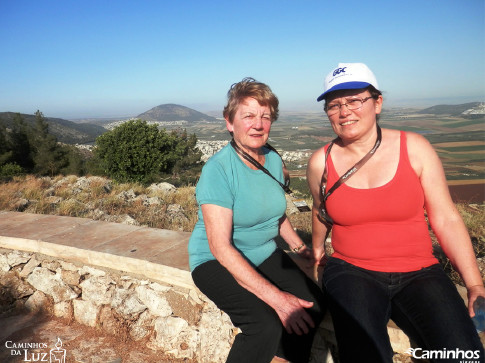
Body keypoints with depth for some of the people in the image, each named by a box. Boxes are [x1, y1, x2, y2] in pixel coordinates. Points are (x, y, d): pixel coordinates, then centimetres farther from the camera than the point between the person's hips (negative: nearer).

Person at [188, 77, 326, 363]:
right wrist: (275, 296, -28)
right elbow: (221, 247, -24)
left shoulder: (274, 160, 2)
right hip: (217, 262, -6)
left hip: (265, 255, 6)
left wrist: (301, 248, 4)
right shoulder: (218, 169, -19)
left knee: (315, 303, -14)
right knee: (266, 324, -27)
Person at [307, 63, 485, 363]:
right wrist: (317, 250, 30)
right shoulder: (321, 162, -3)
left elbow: (446, 219, -2)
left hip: (419, 273, 1)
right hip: (351, 273, 0)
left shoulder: (414, 148, -4)